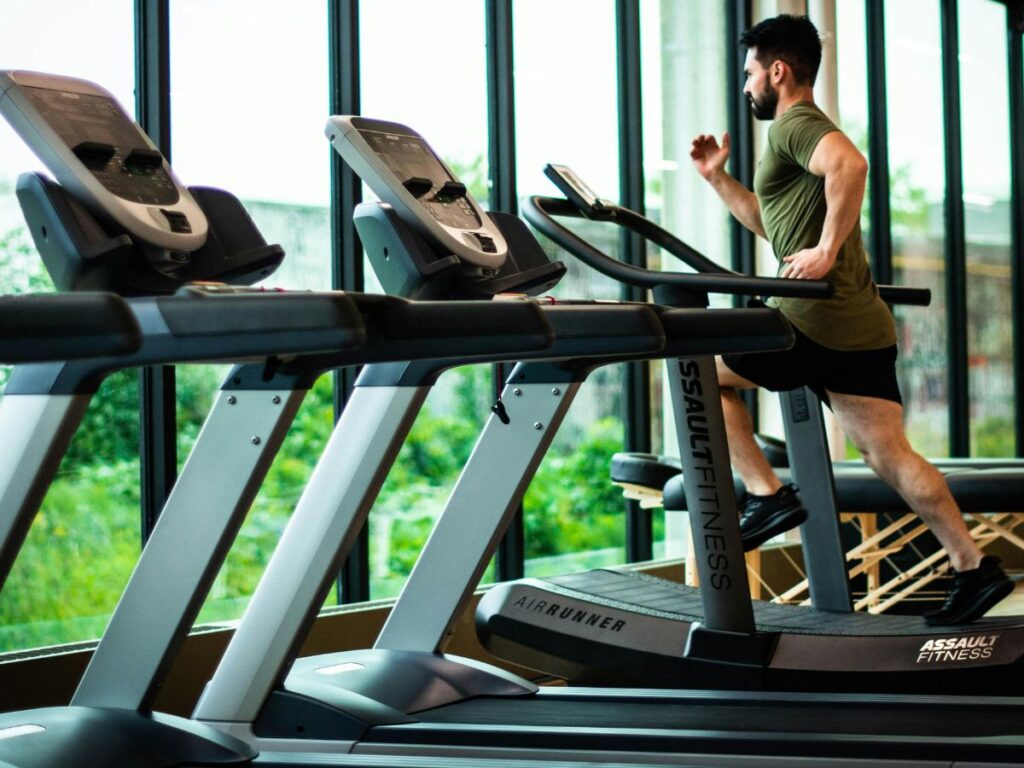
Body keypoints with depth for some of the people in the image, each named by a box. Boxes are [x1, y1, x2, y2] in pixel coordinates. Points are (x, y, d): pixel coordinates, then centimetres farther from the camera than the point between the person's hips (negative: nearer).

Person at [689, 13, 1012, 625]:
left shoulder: (795, 125, -6)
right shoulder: (805, 131, 26)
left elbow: (850, 163, -30)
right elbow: (772, 223, 37)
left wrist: (827, 250, -27)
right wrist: (718, 178, 30)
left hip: (820, 322, -10)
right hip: (863, 325, 10)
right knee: (889, 454, 7)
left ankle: (767, 495, 2)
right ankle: (974, 569, 4)